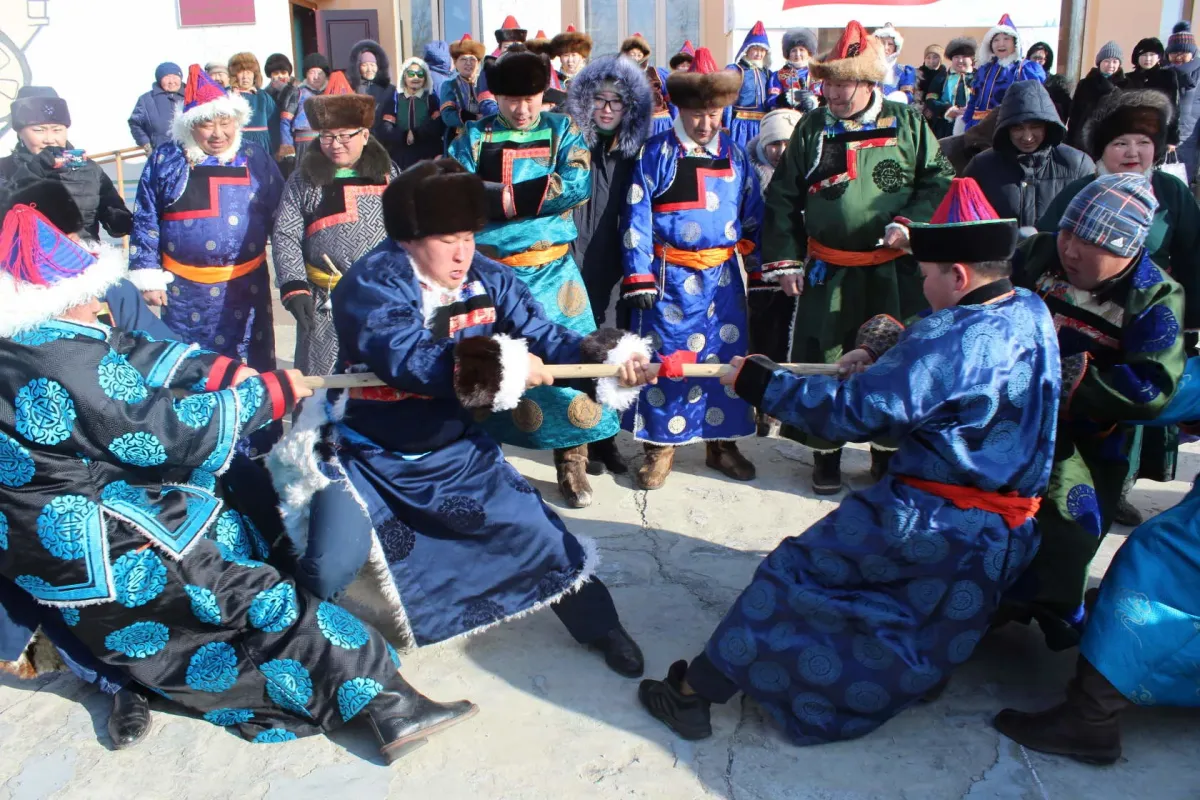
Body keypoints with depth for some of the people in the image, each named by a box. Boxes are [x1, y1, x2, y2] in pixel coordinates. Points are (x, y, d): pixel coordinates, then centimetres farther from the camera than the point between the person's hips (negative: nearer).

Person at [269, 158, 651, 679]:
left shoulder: (488, 280, -7)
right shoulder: (372, 284, -22)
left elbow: (543, 338, -12)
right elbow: (407, 358, -37)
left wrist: (609, 357, -29)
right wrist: (503, 365, -40)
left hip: (455, 453, 4)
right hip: (365, 459, -4)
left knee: (535, 529, 5)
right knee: (332, 563, -16)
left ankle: (598, 624, 28)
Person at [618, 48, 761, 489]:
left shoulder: (735, 154, 8)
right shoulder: (656, 153, -4)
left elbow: (753, 217, 13)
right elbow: (636, 219, -7)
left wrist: (758, 267, 9)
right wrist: (640, 279, -11)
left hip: (723, 275, 4)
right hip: (671, 275, -3)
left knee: (725, 355, 9)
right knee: (666, 357, 2)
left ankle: (722, 441, 23)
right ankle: (660, 445, 15)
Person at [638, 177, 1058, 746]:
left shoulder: (955, 337, -22)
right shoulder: (1032, 314, 4)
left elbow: (849, 411, -23)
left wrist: (760, 381, -13)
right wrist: (883, 360, -2)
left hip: (940, 527, -8)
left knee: (795, 569, 0)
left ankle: (697, 691, 6)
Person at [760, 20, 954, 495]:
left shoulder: (908, 124, 0)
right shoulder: (811, 129, 2)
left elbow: (938, 181, 4)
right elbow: (782, 198, 4)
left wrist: (913, 223, -13)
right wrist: (785, 260, -1)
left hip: (894, 271, 0)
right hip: (827, 272, 0)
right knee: (820, 364, 5)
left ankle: (888, 451, 28)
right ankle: (824, 452, 22)